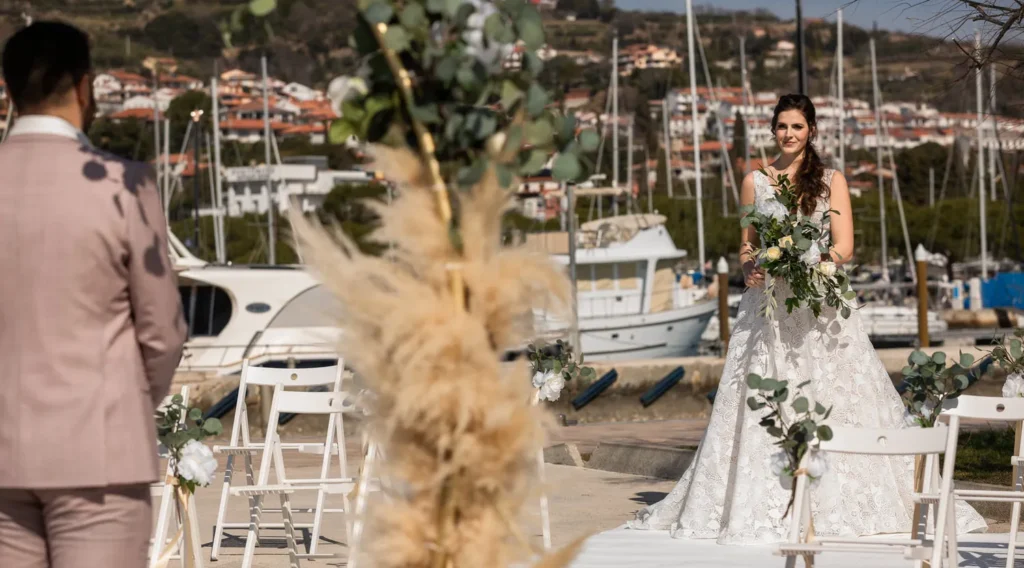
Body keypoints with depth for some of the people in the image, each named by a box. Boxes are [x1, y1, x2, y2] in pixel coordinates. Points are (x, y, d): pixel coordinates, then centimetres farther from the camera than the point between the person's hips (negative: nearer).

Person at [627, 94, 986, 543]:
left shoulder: (831, 181, 6)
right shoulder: (755, 182, 11)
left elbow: (844, 247, -3)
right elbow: (747, 246, 15)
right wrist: (750, 268, -8)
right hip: (768, 308, 1)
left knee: (831, 400, -5)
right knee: (764, 403, -4)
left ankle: (837, 502, 2)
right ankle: (766, 506, 0)